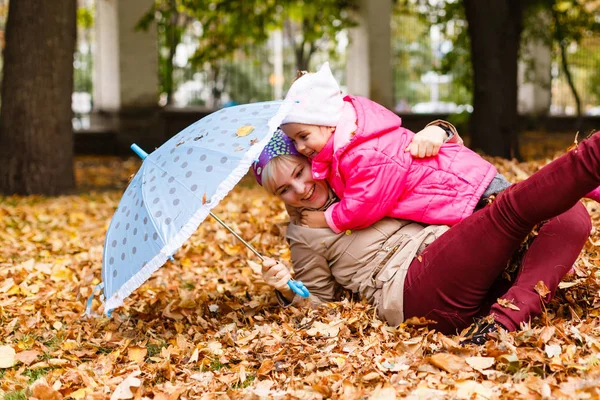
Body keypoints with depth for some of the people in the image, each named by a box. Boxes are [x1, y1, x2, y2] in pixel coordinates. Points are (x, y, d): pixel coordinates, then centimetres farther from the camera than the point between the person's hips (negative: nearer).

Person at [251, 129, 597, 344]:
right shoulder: (304, 235, 18)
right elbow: (320, 302, 19)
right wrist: (288, 290, -3)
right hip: (415, 289, -7)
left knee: (572, 216, -15)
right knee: (515, 205, -26)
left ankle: (506, 318, -37)